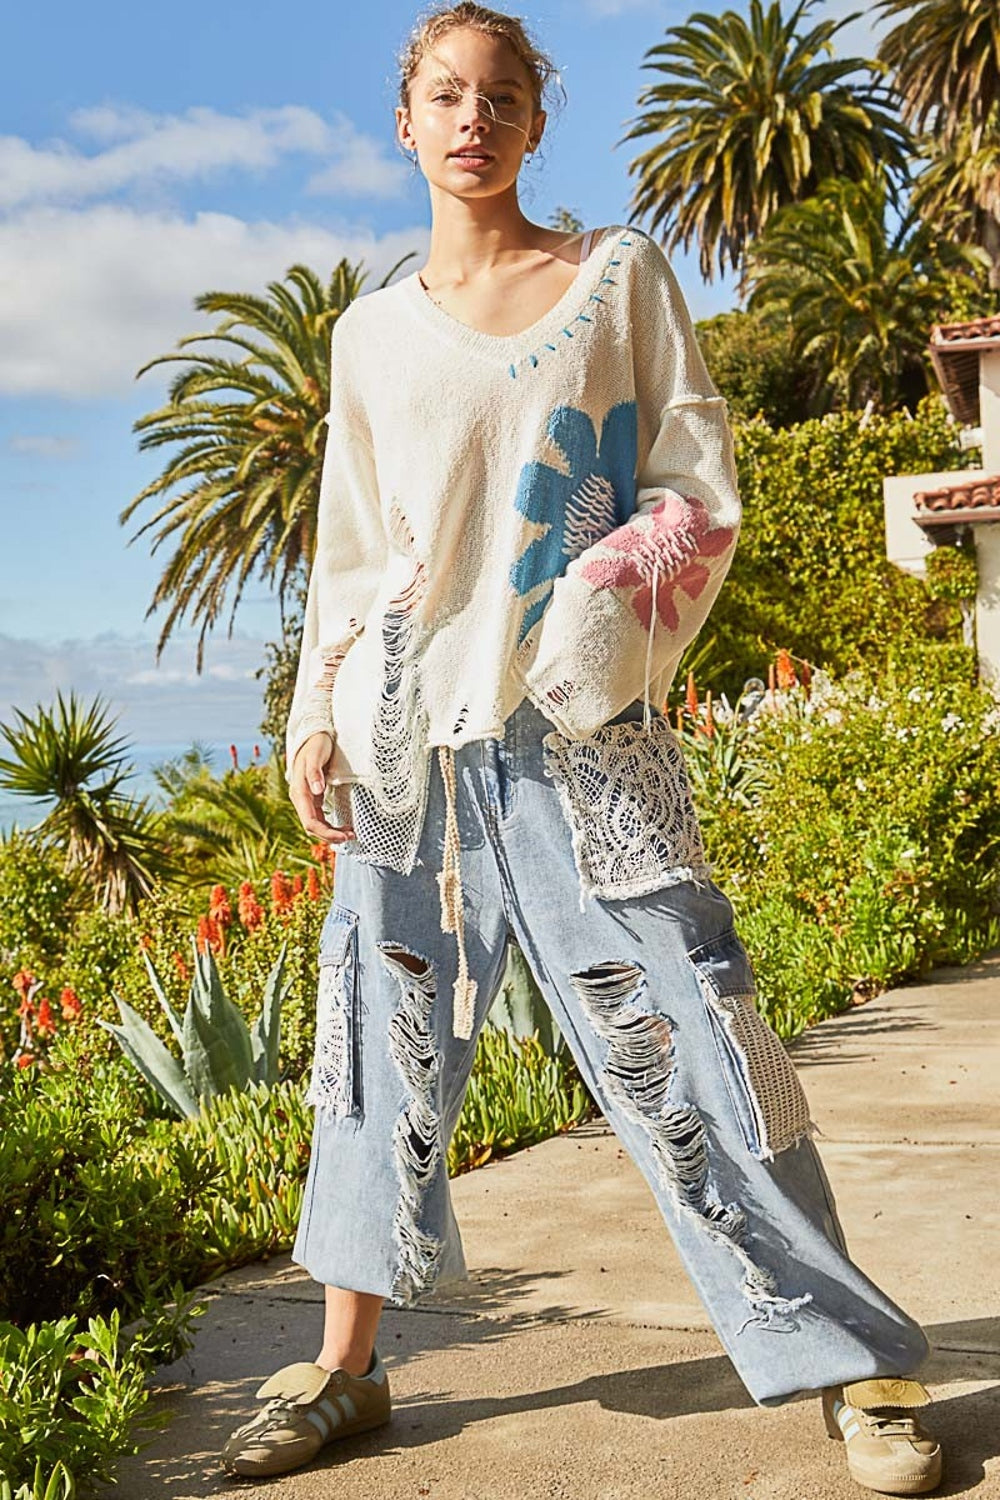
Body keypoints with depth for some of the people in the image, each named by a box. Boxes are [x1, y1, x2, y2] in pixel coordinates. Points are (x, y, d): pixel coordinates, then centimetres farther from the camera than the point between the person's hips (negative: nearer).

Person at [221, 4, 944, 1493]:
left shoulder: (618, 275, 8)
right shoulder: (370, 334, 14)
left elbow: (702, 488, 4)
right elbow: (349, 553, 17)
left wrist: (609, 605, -13)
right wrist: (314, 722, 7)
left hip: (579, 723, -3)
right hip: (409, 729, 3)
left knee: (679, 1030, -6)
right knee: (386, 1027, 5)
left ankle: (856, 1365, 5)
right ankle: (344, 1365, 19)